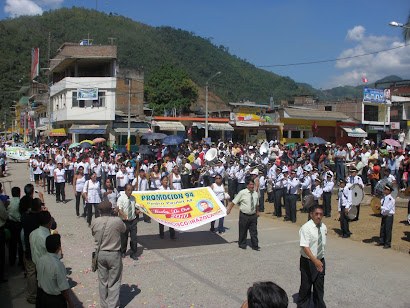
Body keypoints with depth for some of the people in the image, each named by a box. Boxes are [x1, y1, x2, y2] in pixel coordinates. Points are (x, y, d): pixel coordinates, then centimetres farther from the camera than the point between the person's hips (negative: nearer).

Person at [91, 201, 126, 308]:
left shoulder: (95, 222, -9)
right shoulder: (117, 221, -17)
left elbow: (93, 233, 8)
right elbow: (123, 230, 3)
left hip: (100, 254, 3)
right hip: (114, 255, -3)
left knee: (102, 281, 17)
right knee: (114, 282, 10)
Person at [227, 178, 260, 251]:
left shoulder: (255, 194, 5)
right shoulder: (242, 193, -9)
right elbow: (234, 201, -5)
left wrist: (257, 211, 25)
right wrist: (229, 209, -6)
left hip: (253, 215, 3)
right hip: (244, 215, -3)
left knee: (254, 231, 5)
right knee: (243, 231, 7)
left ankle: (255, 246, 14)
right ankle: (242, 244, 24)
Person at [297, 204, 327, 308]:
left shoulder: (323, 227, 2)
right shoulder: (306, 228, -19)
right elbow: (305, 247, -27)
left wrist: (321, 260, 15)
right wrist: (315, 260, -35)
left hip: (320, 261, 6)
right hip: (308, 261, -6)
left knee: (319, 286, 17)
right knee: (306, 286, 6)